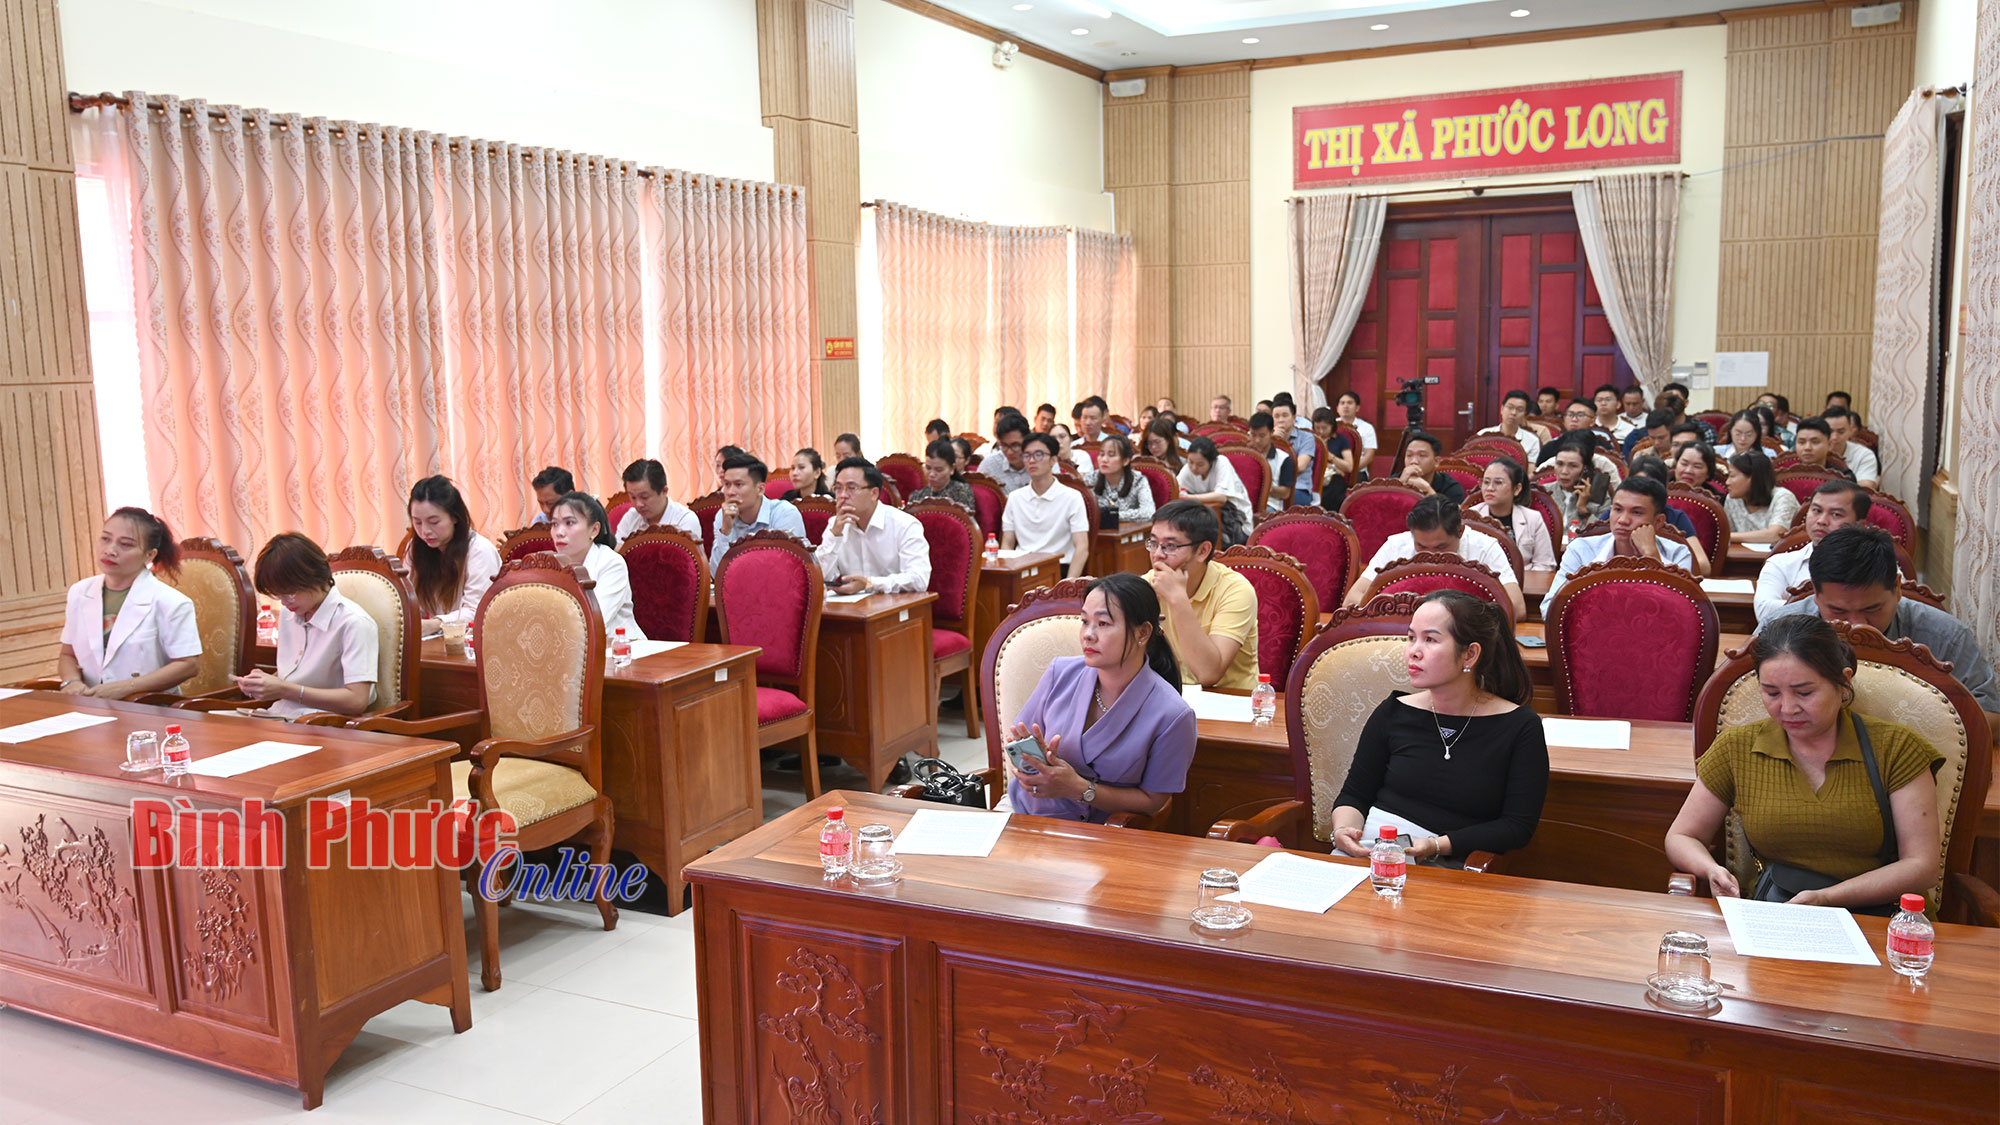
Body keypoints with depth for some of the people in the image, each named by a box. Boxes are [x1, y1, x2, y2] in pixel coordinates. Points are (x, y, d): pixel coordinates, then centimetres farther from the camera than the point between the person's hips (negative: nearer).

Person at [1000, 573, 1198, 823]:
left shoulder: (1171, 715, -13)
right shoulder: (1061, 673, -2)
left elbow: (1152, 801, -4)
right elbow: (1017, 740, 10)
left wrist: (1079, 788, -17)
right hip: (1023, 810, 3)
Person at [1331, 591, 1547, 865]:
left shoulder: (1520, 726, 0)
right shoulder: (1394, 713, 8)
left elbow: (1518, 826, -2)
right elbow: (1354, 794, 14)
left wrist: (1437, 846, -15)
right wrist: (1343, 829, -10)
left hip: (1448, 865, -2)